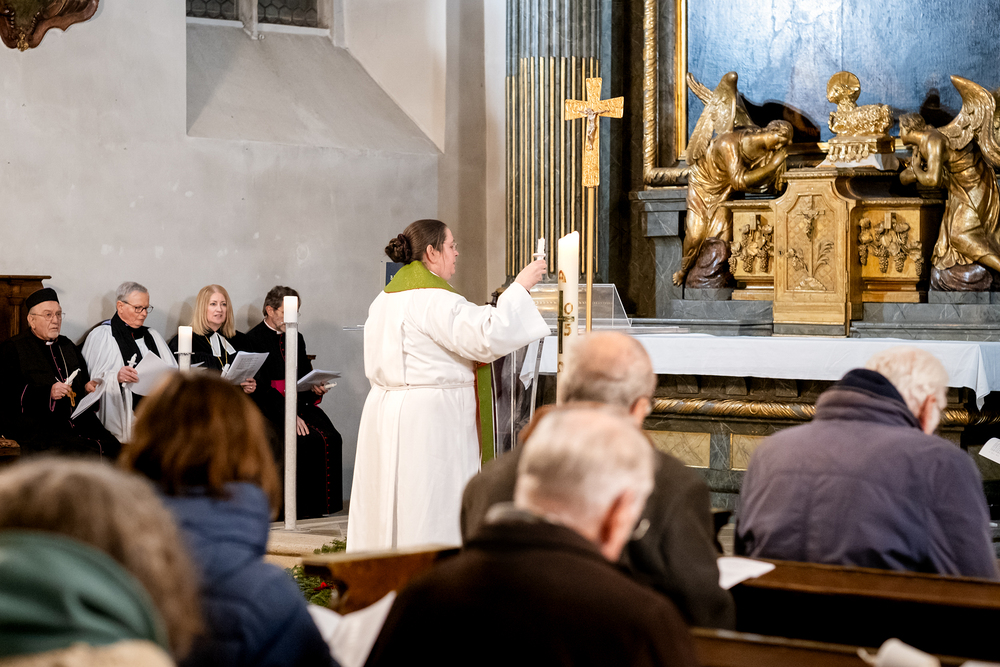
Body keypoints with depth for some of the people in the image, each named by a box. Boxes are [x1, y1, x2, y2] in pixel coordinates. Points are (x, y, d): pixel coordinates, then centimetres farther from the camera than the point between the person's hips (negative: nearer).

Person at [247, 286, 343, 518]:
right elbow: (261, 388, -11)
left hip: (298, 403, 6)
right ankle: (303, 507, -24)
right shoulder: (254, 339, -3)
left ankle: (323, 504, -16)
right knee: (305, 440, -31)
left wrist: (315, 388, -2)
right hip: (271, 409, -6)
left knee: (331, 438, -20)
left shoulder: (296, 338, 20)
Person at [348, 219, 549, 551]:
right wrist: (519, 287, -12)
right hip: (430, 420, -9)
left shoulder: (386, 298, 14)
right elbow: (487, 337, -22)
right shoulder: (434, 300, -15)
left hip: (386, 410, 9)